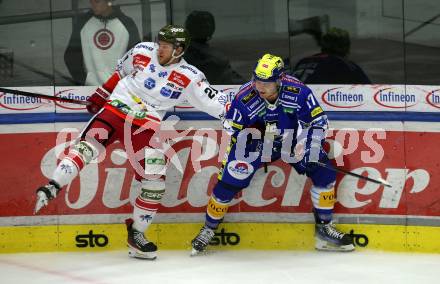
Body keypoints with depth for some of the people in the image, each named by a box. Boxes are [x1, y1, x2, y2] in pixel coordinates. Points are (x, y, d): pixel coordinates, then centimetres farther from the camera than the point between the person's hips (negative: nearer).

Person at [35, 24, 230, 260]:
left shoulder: (189, 77, -4)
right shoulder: (142, 52, 1)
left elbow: (214, 101, -7)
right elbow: (121, 72, 19)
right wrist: (101, 95, 21)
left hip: (145, 125, 0)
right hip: (115, 108, 0)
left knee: (155, 177, -8)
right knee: (89, 144, -26)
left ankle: (136, 234, 6)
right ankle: (52, 187, -33)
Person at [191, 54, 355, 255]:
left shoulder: (298, 92, -26)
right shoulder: (244, 98, -26)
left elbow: (318, 121, -15)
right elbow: (233, 133, -11)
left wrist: (306, 150, -23)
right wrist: (227, 162, -13)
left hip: (292, 141, 1)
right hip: (255, 142, -1)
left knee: (324, 173, -11)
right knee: (228, 182, -12)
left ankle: (324, 228, 5)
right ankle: (208, 229, 10)